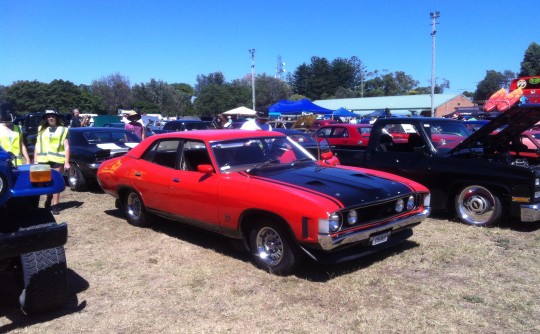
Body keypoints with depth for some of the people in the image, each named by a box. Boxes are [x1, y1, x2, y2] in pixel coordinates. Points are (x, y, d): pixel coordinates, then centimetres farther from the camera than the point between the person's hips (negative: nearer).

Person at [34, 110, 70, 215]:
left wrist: (67, 162, -4)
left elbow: (66, 147, 3)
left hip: (57, 160, -2)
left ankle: (54, 205, 5)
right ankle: (48, 200, 26)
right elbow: (37, 146, 15)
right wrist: (35, 160, 7)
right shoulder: (41, 130, 16)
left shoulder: (63, 130, 7)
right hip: (43, 160, 3)